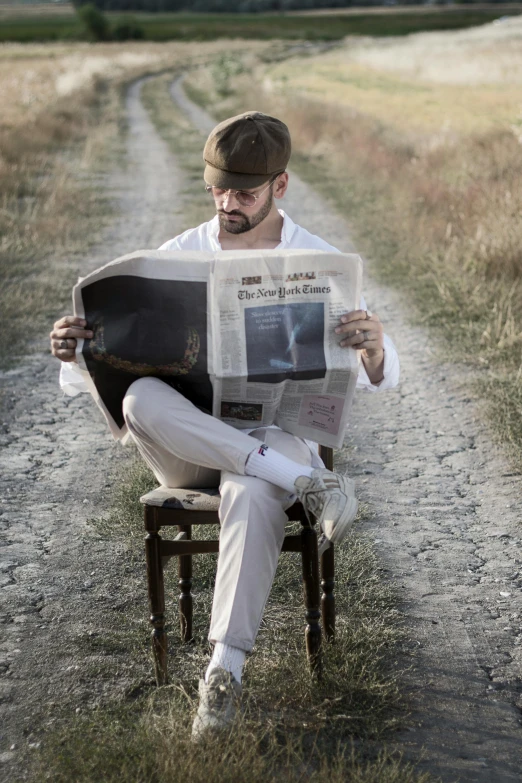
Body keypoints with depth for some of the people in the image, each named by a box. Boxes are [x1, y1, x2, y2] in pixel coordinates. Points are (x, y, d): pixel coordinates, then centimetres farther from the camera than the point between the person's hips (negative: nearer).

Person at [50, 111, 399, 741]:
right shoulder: (177, 256, 5)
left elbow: (378, 381, -2)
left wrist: (374, 348, -28)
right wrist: (73, 349, -19)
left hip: (278, 430, -2)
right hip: (186, 447, 2)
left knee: (254, 493, -39)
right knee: (141, 398, -33)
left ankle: (226, 667, -31)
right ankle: (303, 482, -33)